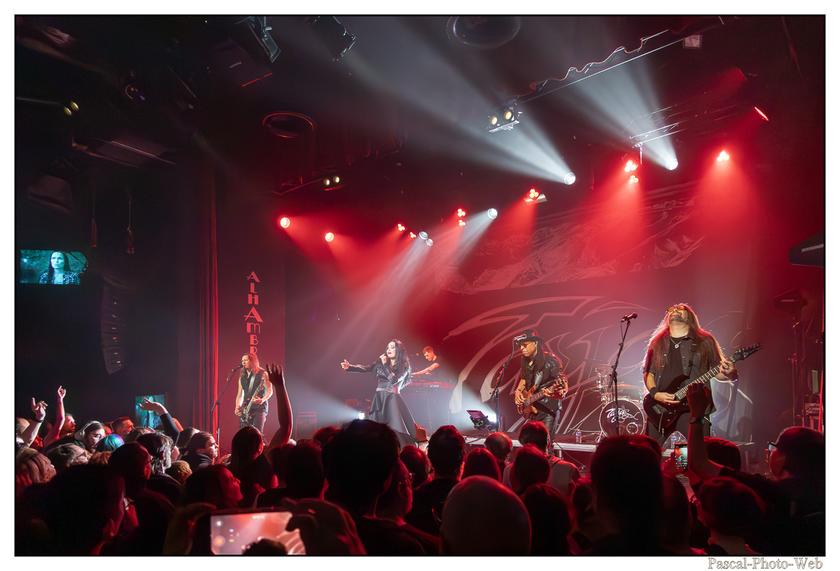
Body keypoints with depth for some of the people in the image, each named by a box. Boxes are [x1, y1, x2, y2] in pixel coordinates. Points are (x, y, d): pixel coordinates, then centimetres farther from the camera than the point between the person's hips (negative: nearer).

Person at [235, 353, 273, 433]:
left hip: (259, 408, -5)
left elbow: (270, 391, -6)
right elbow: (240, 394, 17)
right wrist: (237, 407, 1)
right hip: (245, 410, 5)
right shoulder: (242, 377, 16)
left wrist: (262, 400, -24)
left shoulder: (262, 374, -1)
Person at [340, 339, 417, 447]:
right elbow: (365, 369, 0)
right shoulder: (381, 363, 11)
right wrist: (349, 367, -14)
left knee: (395, 429, -12)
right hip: (379, 398, 4)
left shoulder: (404, 366, 1)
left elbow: (394, 379, -13)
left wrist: (385, 365, -11)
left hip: (392, 399, -4)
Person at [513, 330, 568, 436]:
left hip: (548, 408, -7)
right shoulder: (526, 362, 7)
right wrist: (518, 391, 3)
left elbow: (563, 384, -15)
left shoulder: (550, 360, -13)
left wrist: (548, 391, -33)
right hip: (532, 409, 7)